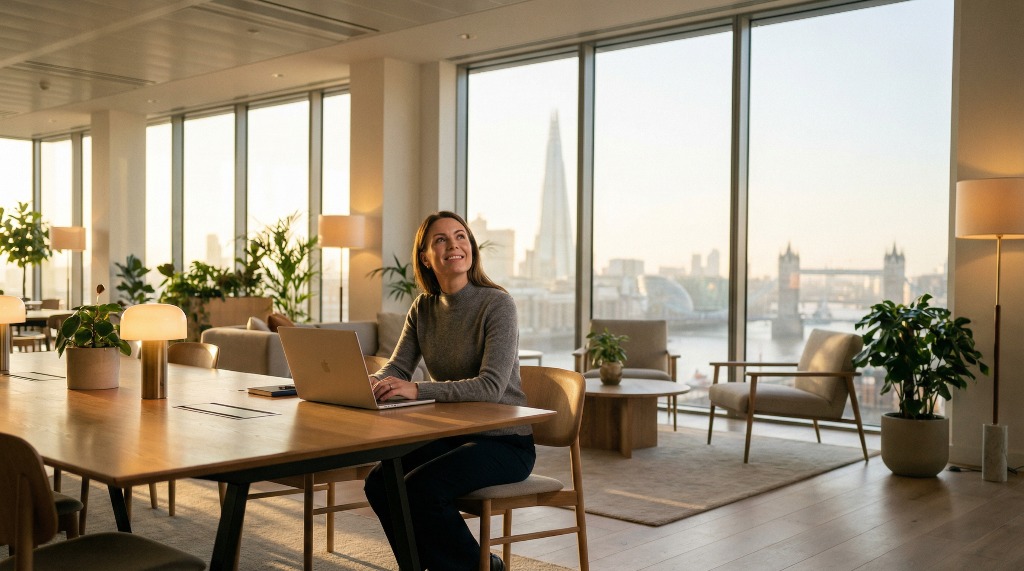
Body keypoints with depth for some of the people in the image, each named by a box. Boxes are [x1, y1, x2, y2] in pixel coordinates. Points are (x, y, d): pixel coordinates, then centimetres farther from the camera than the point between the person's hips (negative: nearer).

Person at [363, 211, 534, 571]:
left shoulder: (497, 304, -15)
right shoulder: (423, 308, 5)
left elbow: (492, 386, -25)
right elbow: (398, 368, 3)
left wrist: (418, 390, -35)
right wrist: (373, 382, -22)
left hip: (505, 441, -6)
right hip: (451, 434, 6)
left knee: (420, 487, -25)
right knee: (379, 482, -13)